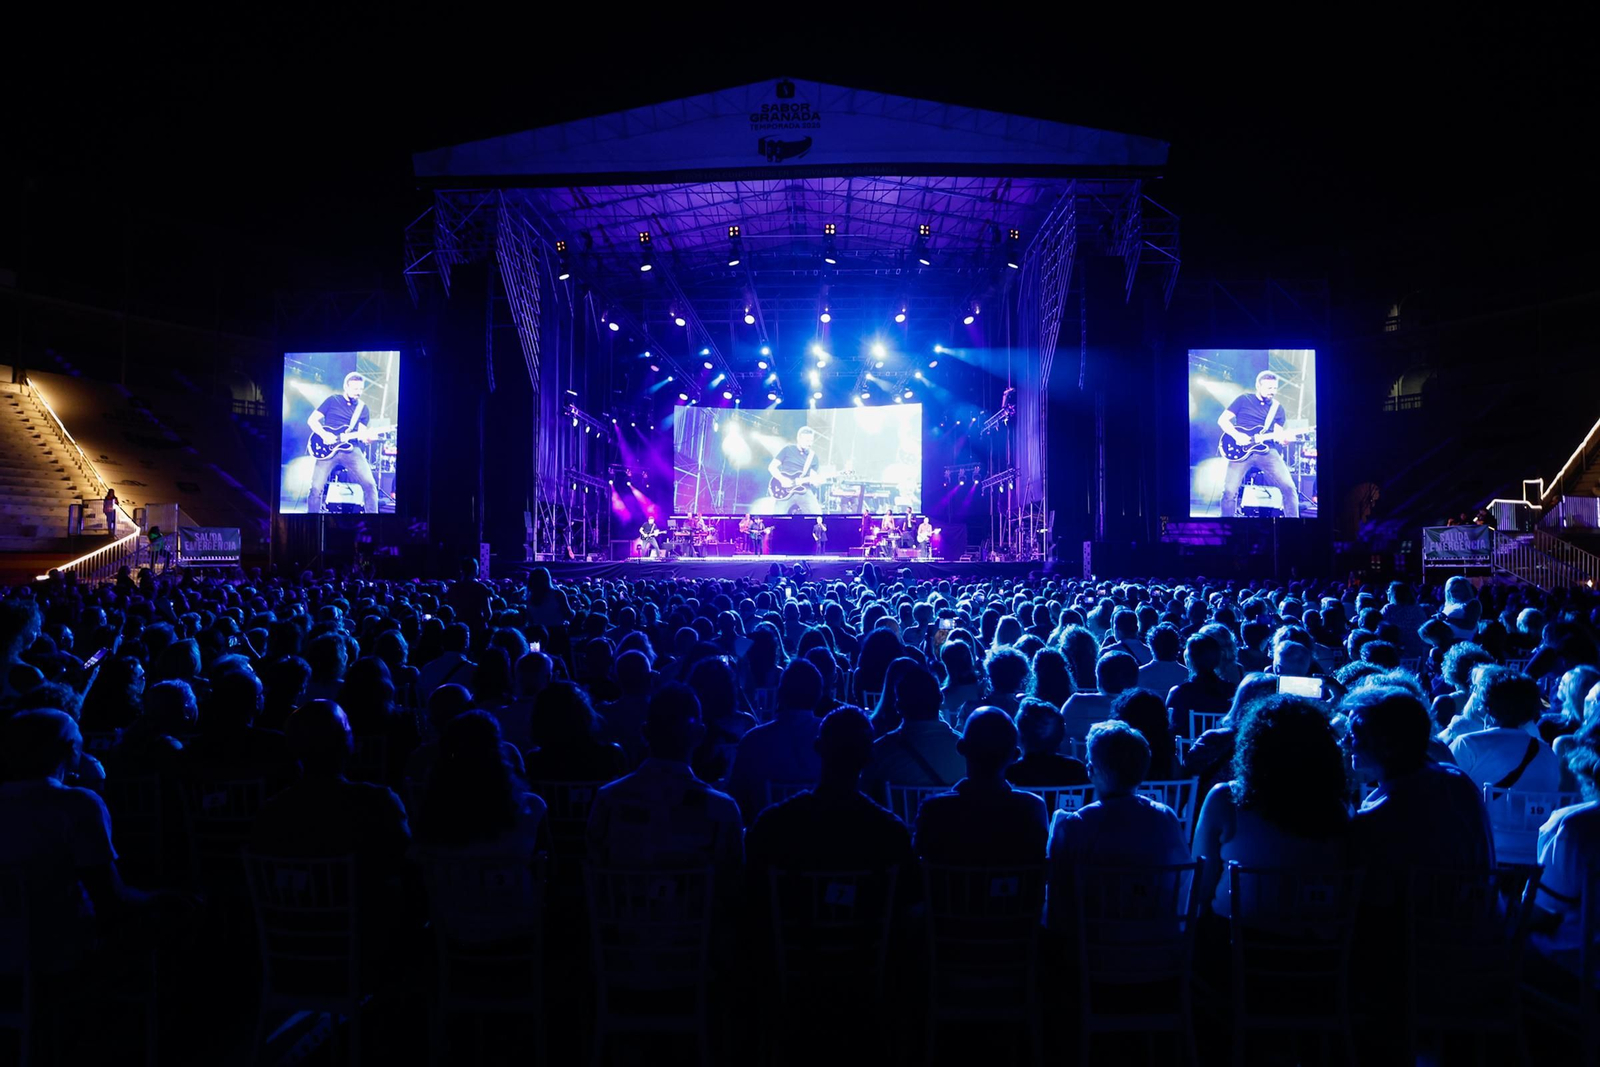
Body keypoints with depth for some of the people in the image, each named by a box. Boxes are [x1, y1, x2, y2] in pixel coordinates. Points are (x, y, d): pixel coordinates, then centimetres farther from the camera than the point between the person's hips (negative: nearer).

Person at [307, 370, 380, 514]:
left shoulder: (363, 408, 15)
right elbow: (312, 420, 5)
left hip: (351, 450, 2)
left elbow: (362, 433, 9)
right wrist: (324, 435, -12)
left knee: (370, 485, -15)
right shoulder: (333, 400, 7)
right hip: (328, 448, -2)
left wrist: (367, 436, -15)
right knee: (316, 488, -10)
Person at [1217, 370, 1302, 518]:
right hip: (1242, 450, -3)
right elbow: (1222, 420, 3)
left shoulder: (1278, 408, 17)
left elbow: (1277, 432, 12)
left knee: (1289, 487, -13)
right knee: (1229, 491, -13)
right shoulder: (1243, 399, 7)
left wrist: (1282, 437, -13)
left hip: (1267, 451, 3)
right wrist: (1236, 435, -13)